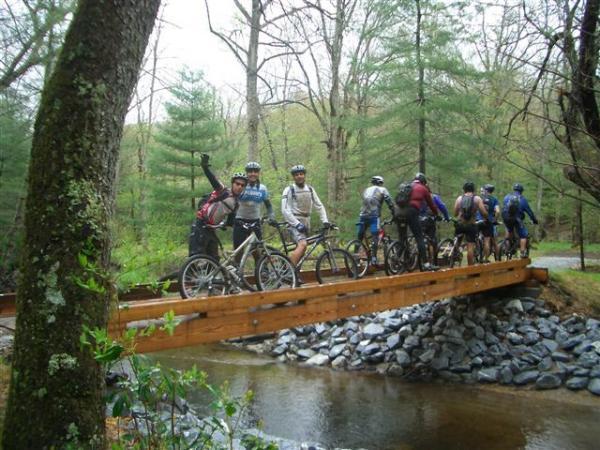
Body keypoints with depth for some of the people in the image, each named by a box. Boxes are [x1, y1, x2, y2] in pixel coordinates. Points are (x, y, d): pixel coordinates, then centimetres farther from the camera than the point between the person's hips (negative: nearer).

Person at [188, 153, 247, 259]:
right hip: (200, 227, -8)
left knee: (214, 260, 12)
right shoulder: (224, 191, -9)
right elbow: (213, 180, -27)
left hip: (210, 229, 8)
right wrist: (204, 166, -42)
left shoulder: (236, 203, 12)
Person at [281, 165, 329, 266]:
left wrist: (325, 221, -6)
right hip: (294, 223, -7)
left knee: (300, 250, 8)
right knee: (302, 245, -28)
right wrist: (297, 224, -24)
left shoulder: (310, 189, 9)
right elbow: (285, 210, -16)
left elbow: (319, 206, 8)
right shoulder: (289, 190, -9)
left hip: (306, 223, 7)